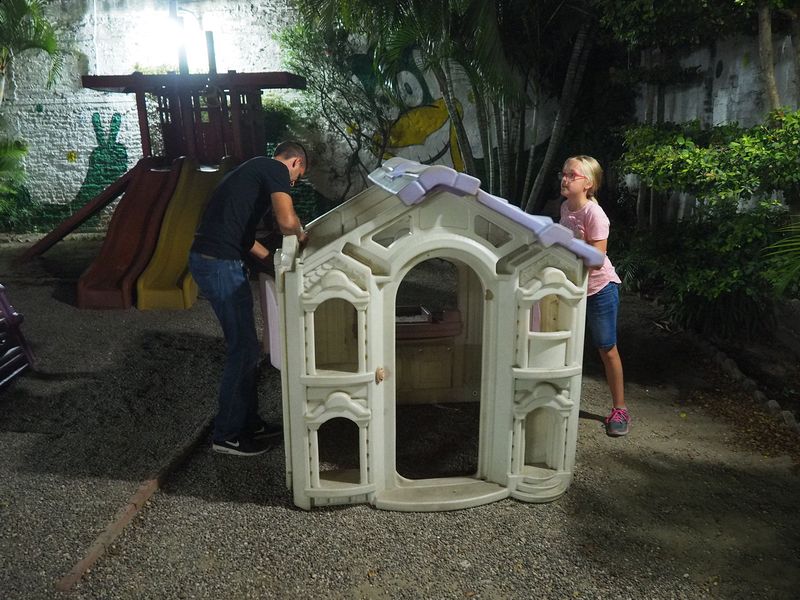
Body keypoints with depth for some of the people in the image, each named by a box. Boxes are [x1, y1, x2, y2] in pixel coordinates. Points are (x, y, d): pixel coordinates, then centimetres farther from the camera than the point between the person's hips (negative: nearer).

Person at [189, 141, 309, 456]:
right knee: (244, 350, 0)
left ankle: (249, 423, 27)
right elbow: (287, 221, -22)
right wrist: (300, 235, 0)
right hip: (220, 264, -10)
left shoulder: (254, 170, 25)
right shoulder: (276, 171, -5)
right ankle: (226, 435, 12)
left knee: (244, 347, 16)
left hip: (208, 258, 10)